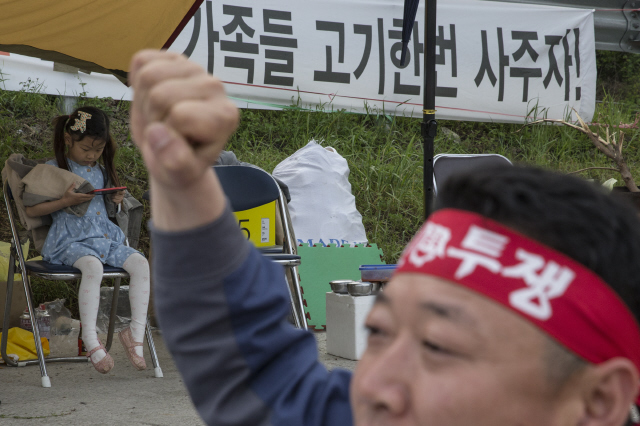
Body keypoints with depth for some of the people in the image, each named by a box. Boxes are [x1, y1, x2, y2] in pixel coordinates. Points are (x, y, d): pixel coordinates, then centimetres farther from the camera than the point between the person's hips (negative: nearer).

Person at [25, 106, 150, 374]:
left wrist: (117, 199, 9)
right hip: (70, 241, -6)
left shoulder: (101, 170, 19)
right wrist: (66, 201, -16)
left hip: (105, 237, 6)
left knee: (140, 263, -19)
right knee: (93, 266, -38)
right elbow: (31, 210, -4)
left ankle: (136, 332, -18)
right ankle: (90, 341, -36)